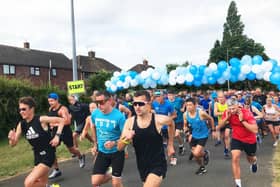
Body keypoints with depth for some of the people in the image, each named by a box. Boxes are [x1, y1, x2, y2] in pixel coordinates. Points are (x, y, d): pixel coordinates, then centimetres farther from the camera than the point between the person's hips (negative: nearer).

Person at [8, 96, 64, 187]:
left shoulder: (41, 119, -19)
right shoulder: (21, 124, -2)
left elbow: (61, 120, -11)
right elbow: (13, 144, 2)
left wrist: (57, 135, -20)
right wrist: (11, 139, -21)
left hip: (48, 155, -7)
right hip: (37, 156, 7)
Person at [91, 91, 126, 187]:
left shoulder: (119, 116, -23)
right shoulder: (95, 114, -8)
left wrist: (114, 143, -36)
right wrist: (95, 144, 17)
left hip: (117, 153, -4)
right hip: (102, 152, 4)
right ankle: (111, 175, 30)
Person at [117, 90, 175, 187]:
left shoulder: (159, 120, -17)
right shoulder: (130, 122, -10)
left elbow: (171, 123, 8)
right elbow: (119, 147, -6)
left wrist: (170, 145, 11)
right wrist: (126, 139, -28)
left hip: (158, 165, -4)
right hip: (142, 166, 4)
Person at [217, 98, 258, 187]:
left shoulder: (247, 113, -29)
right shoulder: (227, 113, -17)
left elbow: (255, 130, -33)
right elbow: (219, 127, -11)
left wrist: (242, 120, -39)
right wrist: (226, 118, -27)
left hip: (250, 140, -1)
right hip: (237, 139, 2)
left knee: (251, 159, 22)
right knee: (235, 158, -18)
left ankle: (254, 162, 63)